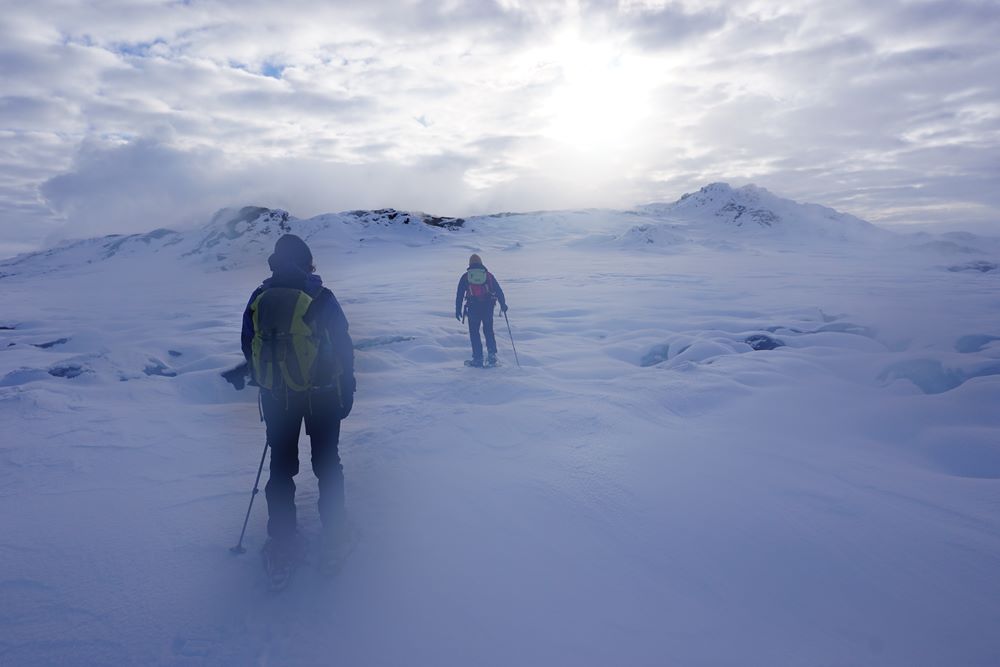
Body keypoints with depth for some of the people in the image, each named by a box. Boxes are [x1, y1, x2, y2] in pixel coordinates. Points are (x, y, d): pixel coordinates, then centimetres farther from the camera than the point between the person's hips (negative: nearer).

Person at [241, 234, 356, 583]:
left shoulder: (258, 299, -1)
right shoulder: (320, 298, -12)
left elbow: (249, 349, 8)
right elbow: (343, 346, -9)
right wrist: (347, 390, 2)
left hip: (276, 397, 3)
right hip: (322, 395, -2)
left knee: (281, 466, 13)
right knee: (326, 463, 13)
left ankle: (282, 545, 16)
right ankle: (333, 532, 22)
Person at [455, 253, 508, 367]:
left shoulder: (465, 276, 10)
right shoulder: (488, 275, 13)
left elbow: (459, 294, 7)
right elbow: (499, 291, 10)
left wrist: (458, 310, 9)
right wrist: (503, 304, 16)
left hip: (473, 307, -1)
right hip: (488, 306, 1)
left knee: (474, 332, 7)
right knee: (488, 331, 14)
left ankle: (478, 359, 2)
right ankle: (492, 355, 1)